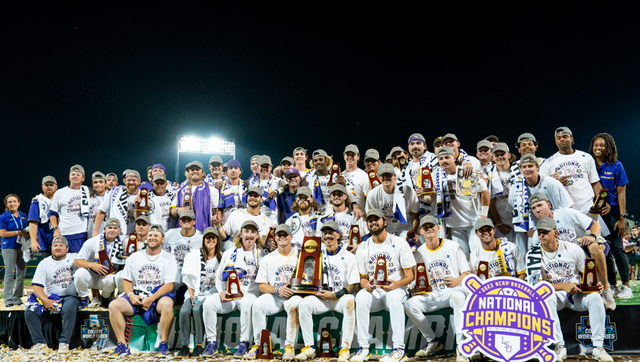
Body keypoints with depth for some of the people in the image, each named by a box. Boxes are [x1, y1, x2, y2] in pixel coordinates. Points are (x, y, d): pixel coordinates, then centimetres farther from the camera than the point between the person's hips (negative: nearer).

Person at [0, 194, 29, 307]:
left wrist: (27, 234, -2)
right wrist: (18, 232, -12)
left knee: (21, 274, 6)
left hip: (22, 247, 5)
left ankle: (17, 298, 15)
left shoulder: (23, 216, 12)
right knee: (9, 274, -5)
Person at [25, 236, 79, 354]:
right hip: (49, 297, 3)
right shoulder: (44, 263, 8)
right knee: (30, 311, -20)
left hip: (70, 297, -3)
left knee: (69, 309, -35)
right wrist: (45, 300, -16)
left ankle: (64, 343, -27)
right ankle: (40, 342, -12)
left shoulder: (75, 258, 8)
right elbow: (36, 286, 0)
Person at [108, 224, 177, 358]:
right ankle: (122, 345, -12)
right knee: (113, 305, -20)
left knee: (167, 304, -36)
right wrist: (131, 295, -9)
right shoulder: (135, 257, 13)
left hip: (158, 296, -3)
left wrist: (151, 298, -18)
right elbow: (127, 280, 12)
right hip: (136, 297, 4)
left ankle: (163, 343, -22)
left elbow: (169, 285, -6)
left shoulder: (168, 259, 2)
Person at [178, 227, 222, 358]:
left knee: (197, 309, -31)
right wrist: (191, 295, -5)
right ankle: (184, 345, -15)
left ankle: (199, 345, -21)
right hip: (195, 293, 2)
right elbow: (188, 278, 6)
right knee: (184, 311, -27)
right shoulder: (194, 255, 9)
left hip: (211, 294, -2)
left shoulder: (222, 257, 10)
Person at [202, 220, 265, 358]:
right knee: (209, 303, -24)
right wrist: (221, 292, -4)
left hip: (251, 294, -3)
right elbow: (219, 277, 18)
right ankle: (212, 342, -11)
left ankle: (244, 343, -26)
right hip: (228, 295, 3)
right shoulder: (229, 254, 17)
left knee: (247, 303, -37)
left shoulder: (261, 255, 11)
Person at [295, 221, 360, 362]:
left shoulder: (348, 256, 0)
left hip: (341, 297, -3)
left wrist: (335, 295, -16)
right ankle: (309, 347, -16)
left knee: (349, 301, -37)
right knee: (304, 304, -24)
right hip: (322, 297, 4)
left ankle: (345, 349, -33)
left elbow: (354, 285, -7)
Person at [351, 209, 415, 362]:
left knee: (394, 296, -37)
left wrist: (395, 284, -24)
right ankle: (363, 348, -24)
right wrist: (366, 284, -16)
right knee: (361, 296, -31)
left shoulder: (400, 244, 0)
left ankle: (399, 348, -30)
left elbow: (409, 275, -3)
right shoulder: (363, 249, 9)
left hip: (397, 289, -2)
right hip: (373, 292, 3)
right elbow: (362, 278, 10)